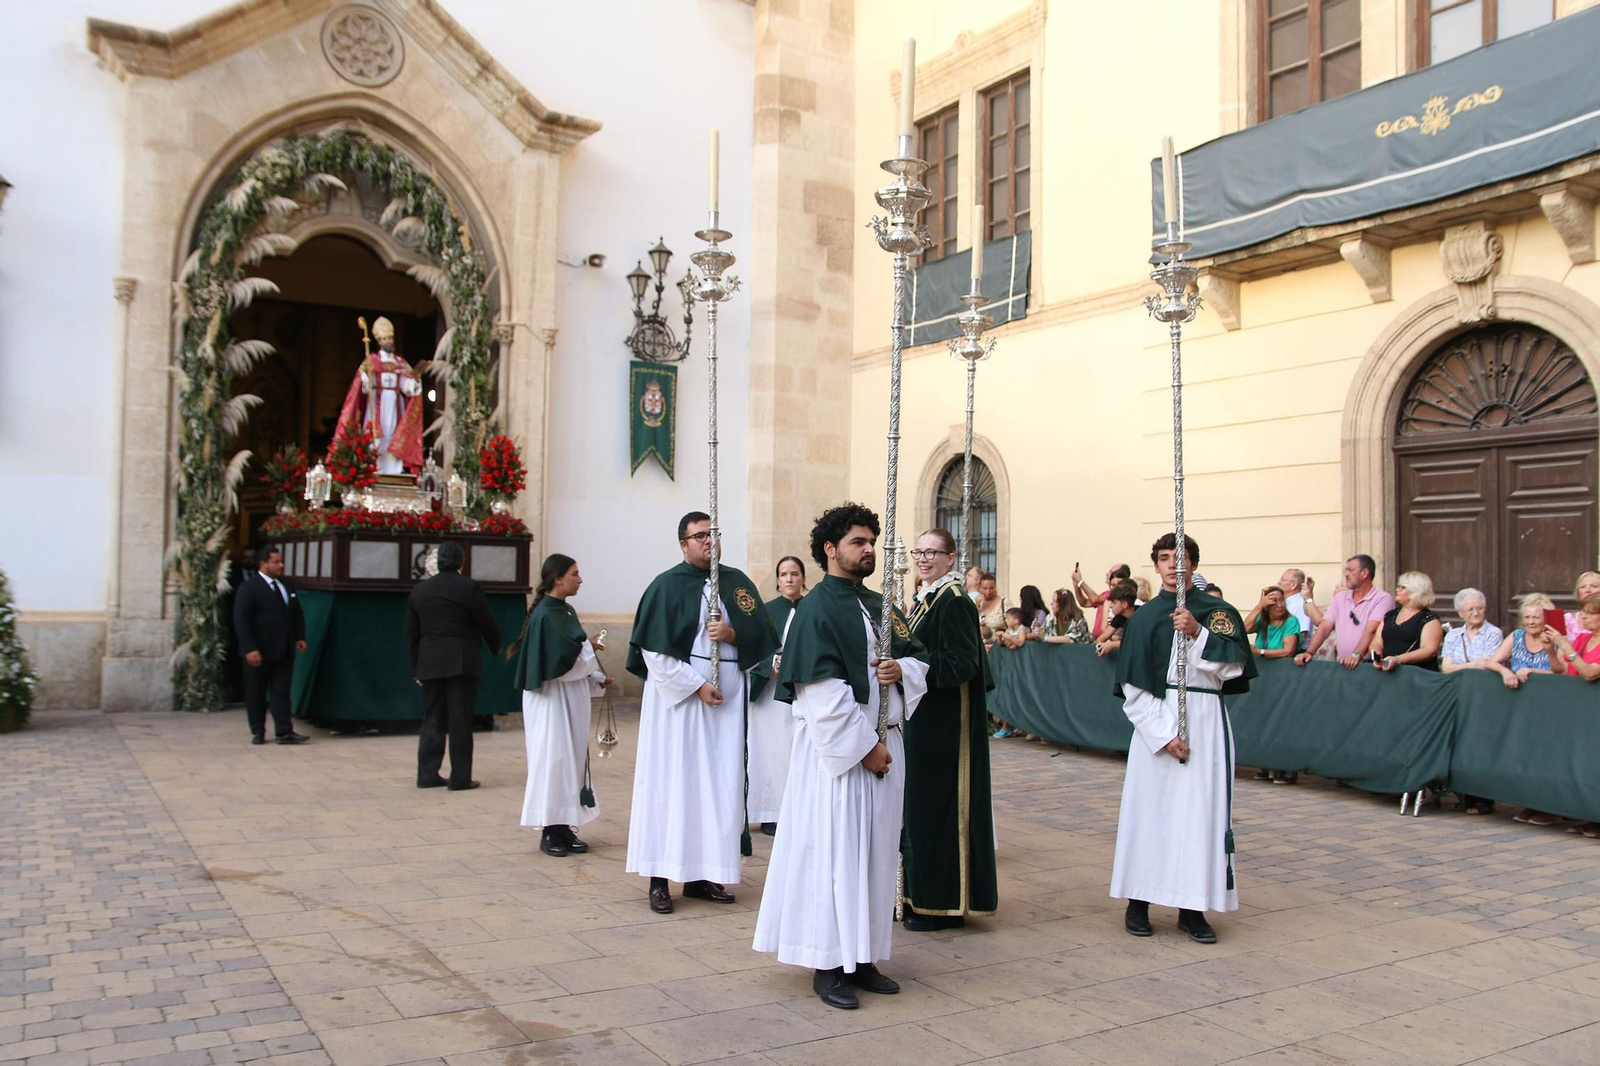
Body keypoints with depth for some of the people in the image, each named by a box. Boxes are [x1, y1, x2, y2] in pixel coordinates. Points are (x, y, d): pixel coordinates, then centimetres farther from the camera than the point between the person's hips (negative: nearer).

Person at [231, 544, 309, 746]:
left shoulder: (287, 585, 12)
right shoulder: (249, 587, -8)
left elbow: (297, 613, 21)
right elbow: (241, 619, -13)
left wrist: (300, 636, 9)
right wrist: (249, 648, -19)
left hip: (284, 650, 5)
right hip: (259, 652, -5)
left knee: (281, 692, 2)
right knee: (256, 693, 6)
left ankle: (284, 732, 0)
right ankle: (258, 732, 17)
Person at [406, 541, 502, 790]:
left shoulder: (419, 590, 9)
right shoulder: (468, 587, -8)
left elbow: (411, 634, 12)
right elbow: (487, 623, -4)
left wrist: (416, 668, 18)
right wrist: (495, 648, 15)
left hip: (429, 664, 5)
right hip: (461, 662, -4)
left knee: (432, 719, 12)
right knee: (460, 722, 0)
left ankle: (427, 774, 13)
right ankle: (460, 778, 2)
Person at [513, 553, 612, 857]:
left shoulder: (566, 611, 11)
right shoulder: (545, 615, -15)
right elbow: (557, 659, -22)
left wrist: (596, 678, 8)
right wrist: (588, 646, -9)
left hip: (572, 697, 9)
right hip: (552, 698, -9)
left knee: (573, 758, 9)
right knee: (552, 758, -3)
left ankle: (565, 826, 15)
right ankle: (549, 831, 5)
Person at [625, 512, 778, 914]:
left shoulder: (736, 582, 10)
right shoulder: (666, 586, -3)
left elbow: (761, 633, 10)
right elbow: (654, 650, -9)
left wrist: (733, 634, -10)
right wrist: (697, 685, -13)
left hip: (728, 698, 4)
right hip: (678, 696, -4)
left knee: (720, 784, 5)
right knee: (673, 781, -2)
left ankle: (703, 875, 13)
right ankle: (659, 878, 4)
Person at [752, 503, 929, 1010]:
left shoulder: (880, 605, 13)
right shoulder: (815, 609, -10)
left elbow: (918, 659, 17)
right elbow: (823, 692, -17)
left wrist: (902, 669, -7)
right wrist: (863, 746, -16)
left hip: (883, 744, 8)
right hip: (837, 749, -7)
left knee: (875, 850, 11)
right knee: (834, 850, -2)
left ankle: (860, 957, 22)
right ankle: (828, 964, 9)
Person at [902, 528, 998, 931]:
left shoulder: (954, 602, -15)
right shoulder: (926, 600, 14)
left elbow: (963, 663, -23)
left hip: (945, 723, -10)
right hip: (924, 717, 10)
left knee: (939, 804, -3)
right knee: (921, 803, 14)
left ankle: (943, 904, 8)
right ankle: (923, 894, 24)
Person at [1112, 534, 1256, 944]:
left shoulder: (1218, 612, 7)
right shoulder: (1145, 616, 3)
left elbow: (1233, 667, -3)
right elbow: (1132, 687, -1)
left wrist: (1198, 633, -15)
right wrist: (1163, 734, -11)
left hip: (1206, 723, 1)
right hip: (1156, 722, -1)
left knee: (1201, 811, 1)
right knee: (1150, 807, 1)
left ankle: (1192, 908, 9)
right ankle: (1138, 902, 11)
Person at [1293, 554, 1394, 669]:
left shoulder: (1383, 599, -3)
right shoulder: (1340, 597, 13)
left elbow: (1371, 631, -16)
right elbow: (1324, 627, 6)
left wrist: (1357, 655, -30)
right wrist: (1309, 652, -8)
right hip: (1343, 664, 4)